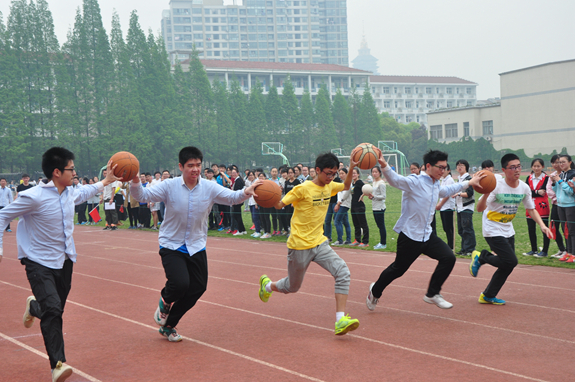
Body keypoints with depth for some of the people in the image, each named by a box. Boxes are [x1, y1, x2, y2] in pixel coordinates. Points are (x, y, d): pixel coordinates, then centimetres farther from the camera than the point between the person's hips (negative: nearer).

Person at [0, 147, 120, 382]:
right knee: (53, 310, -21)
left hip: (64, 260, 7)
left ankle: (34, 307, 50)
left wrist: (105, 182, 30)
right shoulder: (33, 197, -22)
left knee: (55, 309, 15)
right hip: (40, 263, -7)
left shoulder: (69, 193, 1)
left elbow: (82, 193, 28)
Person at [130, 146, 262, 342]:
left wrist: (246, 192, -29)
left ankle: (168, 325, 26)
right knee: (180, 283, -24)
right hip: (171, 245, -4)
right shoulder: (169, 186, -12)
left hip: (196, 247, 4)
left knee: (198, 288, 5)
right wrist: (135, 183, -38)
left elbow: (232, 197, -7)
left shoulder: (210, 188, -5)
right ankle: (165, 301, 16)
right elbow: (144, 195, -16)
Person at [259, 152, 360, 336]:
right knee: (292, 287, 13)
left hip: (320, 243, 6)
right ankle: (267, 285, 47)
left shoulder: (329, 187, 4)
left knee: (343, 272, -18)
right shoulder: (303, 189, -17)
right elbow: (280, 205, -16)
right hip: (300, 246, -6)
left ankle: (340, 321, -21)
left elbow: (346, 186, 22)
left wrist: (352, 168, 5)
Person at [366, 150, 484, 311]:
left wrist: (469, 183, 41)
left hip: (427, 235, 8)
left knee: (448, 258, -8)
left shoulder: (436, 186, 10)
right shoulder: (415, 182, -17)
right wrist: (384, 166, -55)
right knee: (398, 269, 6)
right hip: (409, 236, -8)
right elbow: (395, 180, -34)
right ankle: (375, 291, 33)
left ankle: (432, 294, 5)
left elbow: (447, 190, 34)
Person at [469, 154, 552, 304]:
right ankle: (481, 257, 8)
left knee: (507, 266, 5)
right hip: (492, 230, -7)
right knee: (511, 261, -16)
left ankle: (488, 296, 19)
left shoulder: (524, 188, -4)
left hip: (508, 230, 7)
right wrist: (486, 194, -46)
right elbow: (480, 208, -26)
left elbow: (531, 209, 10)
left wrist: (542, 225, -4)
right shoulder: (496, 186, -21)